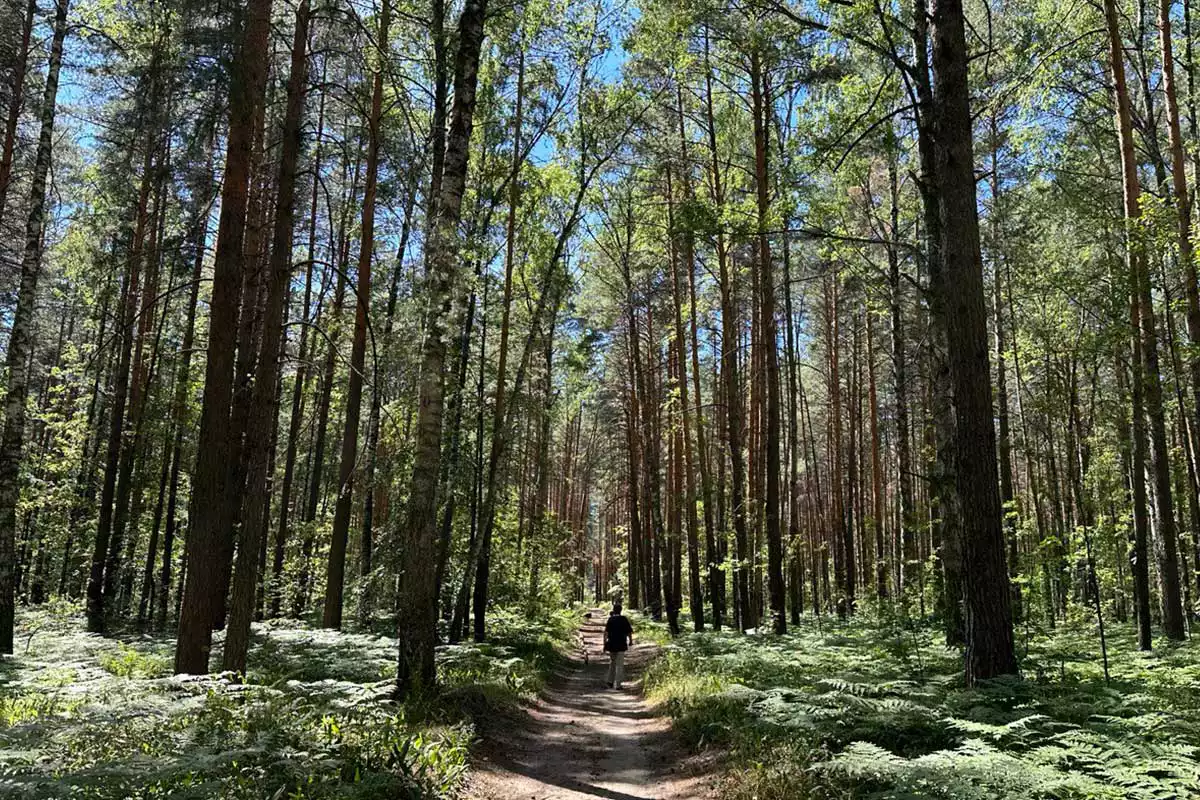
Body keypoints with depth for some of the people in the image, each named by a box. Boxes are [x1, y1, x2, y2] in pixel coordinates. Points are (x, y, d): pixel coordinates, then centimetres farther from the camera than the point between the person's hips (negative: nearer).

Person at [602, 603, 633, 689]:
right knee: (619, 665, 3)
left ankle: (610, 681, 21)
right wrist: (630, 641, 15)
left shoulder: (610, 619, -3)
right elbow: (629, 631, -1)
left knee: (612, 663, 20)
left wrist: (605, 644, -2)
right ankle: (617, 685, 0)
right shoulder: (624, 619, -4)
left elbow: (606, 632, -8)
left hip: (611, 644, 2)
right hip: (621, 645, -2)